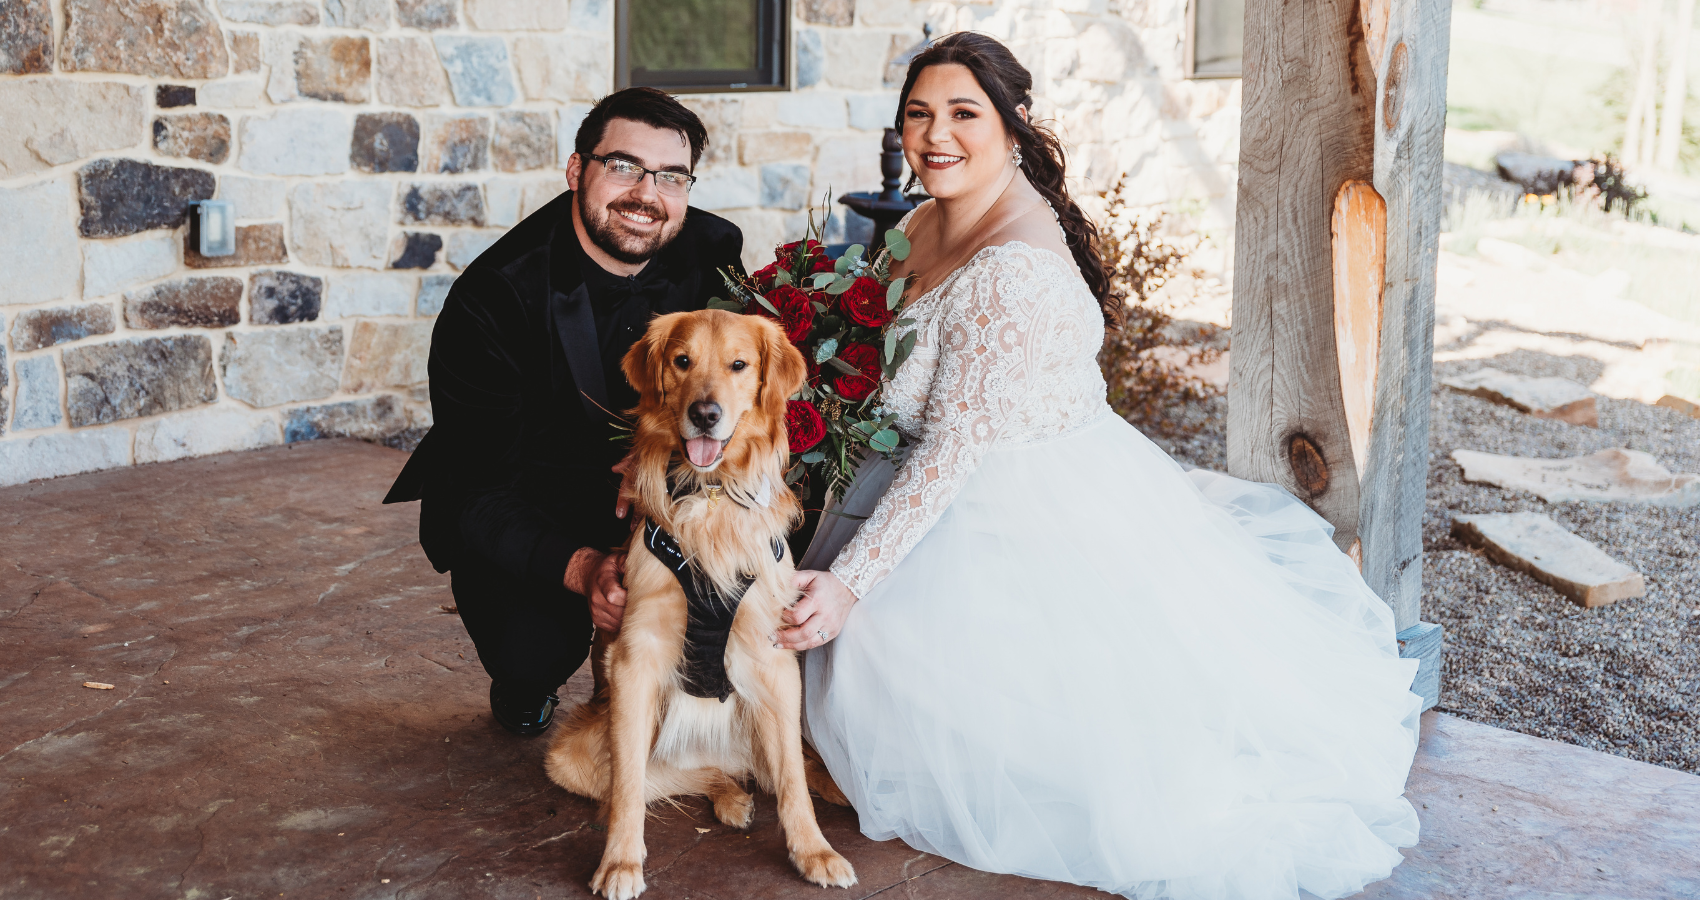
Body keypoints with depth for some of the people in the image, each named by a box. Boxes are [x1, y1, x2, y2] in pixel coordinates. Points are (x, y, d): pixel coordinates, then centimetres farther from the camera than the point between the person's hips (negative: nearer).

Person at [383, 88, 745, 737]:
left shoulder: (715, 252, -12)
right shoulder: (490, 296, -23)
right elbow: (478, 489, -24)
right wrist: (579, 567, -42)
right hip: (522, 509, -3)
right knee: (531, 653, -29)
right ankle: (524, 685, 13)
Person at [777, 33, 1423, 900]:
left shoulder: (1016, 271, -29)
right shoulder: (925, 225, 1)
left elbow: (956, 445, -29)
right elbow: (902, 391, 14)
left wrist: (850, 582, -28)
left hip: (1030, 514, -9)